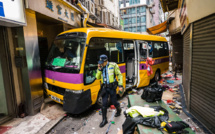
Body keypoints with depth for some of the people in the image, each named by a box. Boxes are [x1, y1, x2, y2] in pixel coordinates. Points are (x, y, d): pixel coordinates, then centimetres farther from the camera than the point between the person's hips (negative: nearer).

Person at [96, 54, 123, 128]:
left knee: (114, 101, 10)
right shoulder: (101, 67, 6)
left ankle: (119, 110, 44)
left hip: (112, 87, -3)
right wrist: (99, 69, -10)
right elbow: (97, 77, 3)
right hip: (105, 87, 3)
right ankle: (104, 119, 19)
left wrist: (120, 85, -10)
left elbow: (119, 75, -5)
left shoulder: (113, 65, -8)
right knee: (104, 104, 4)